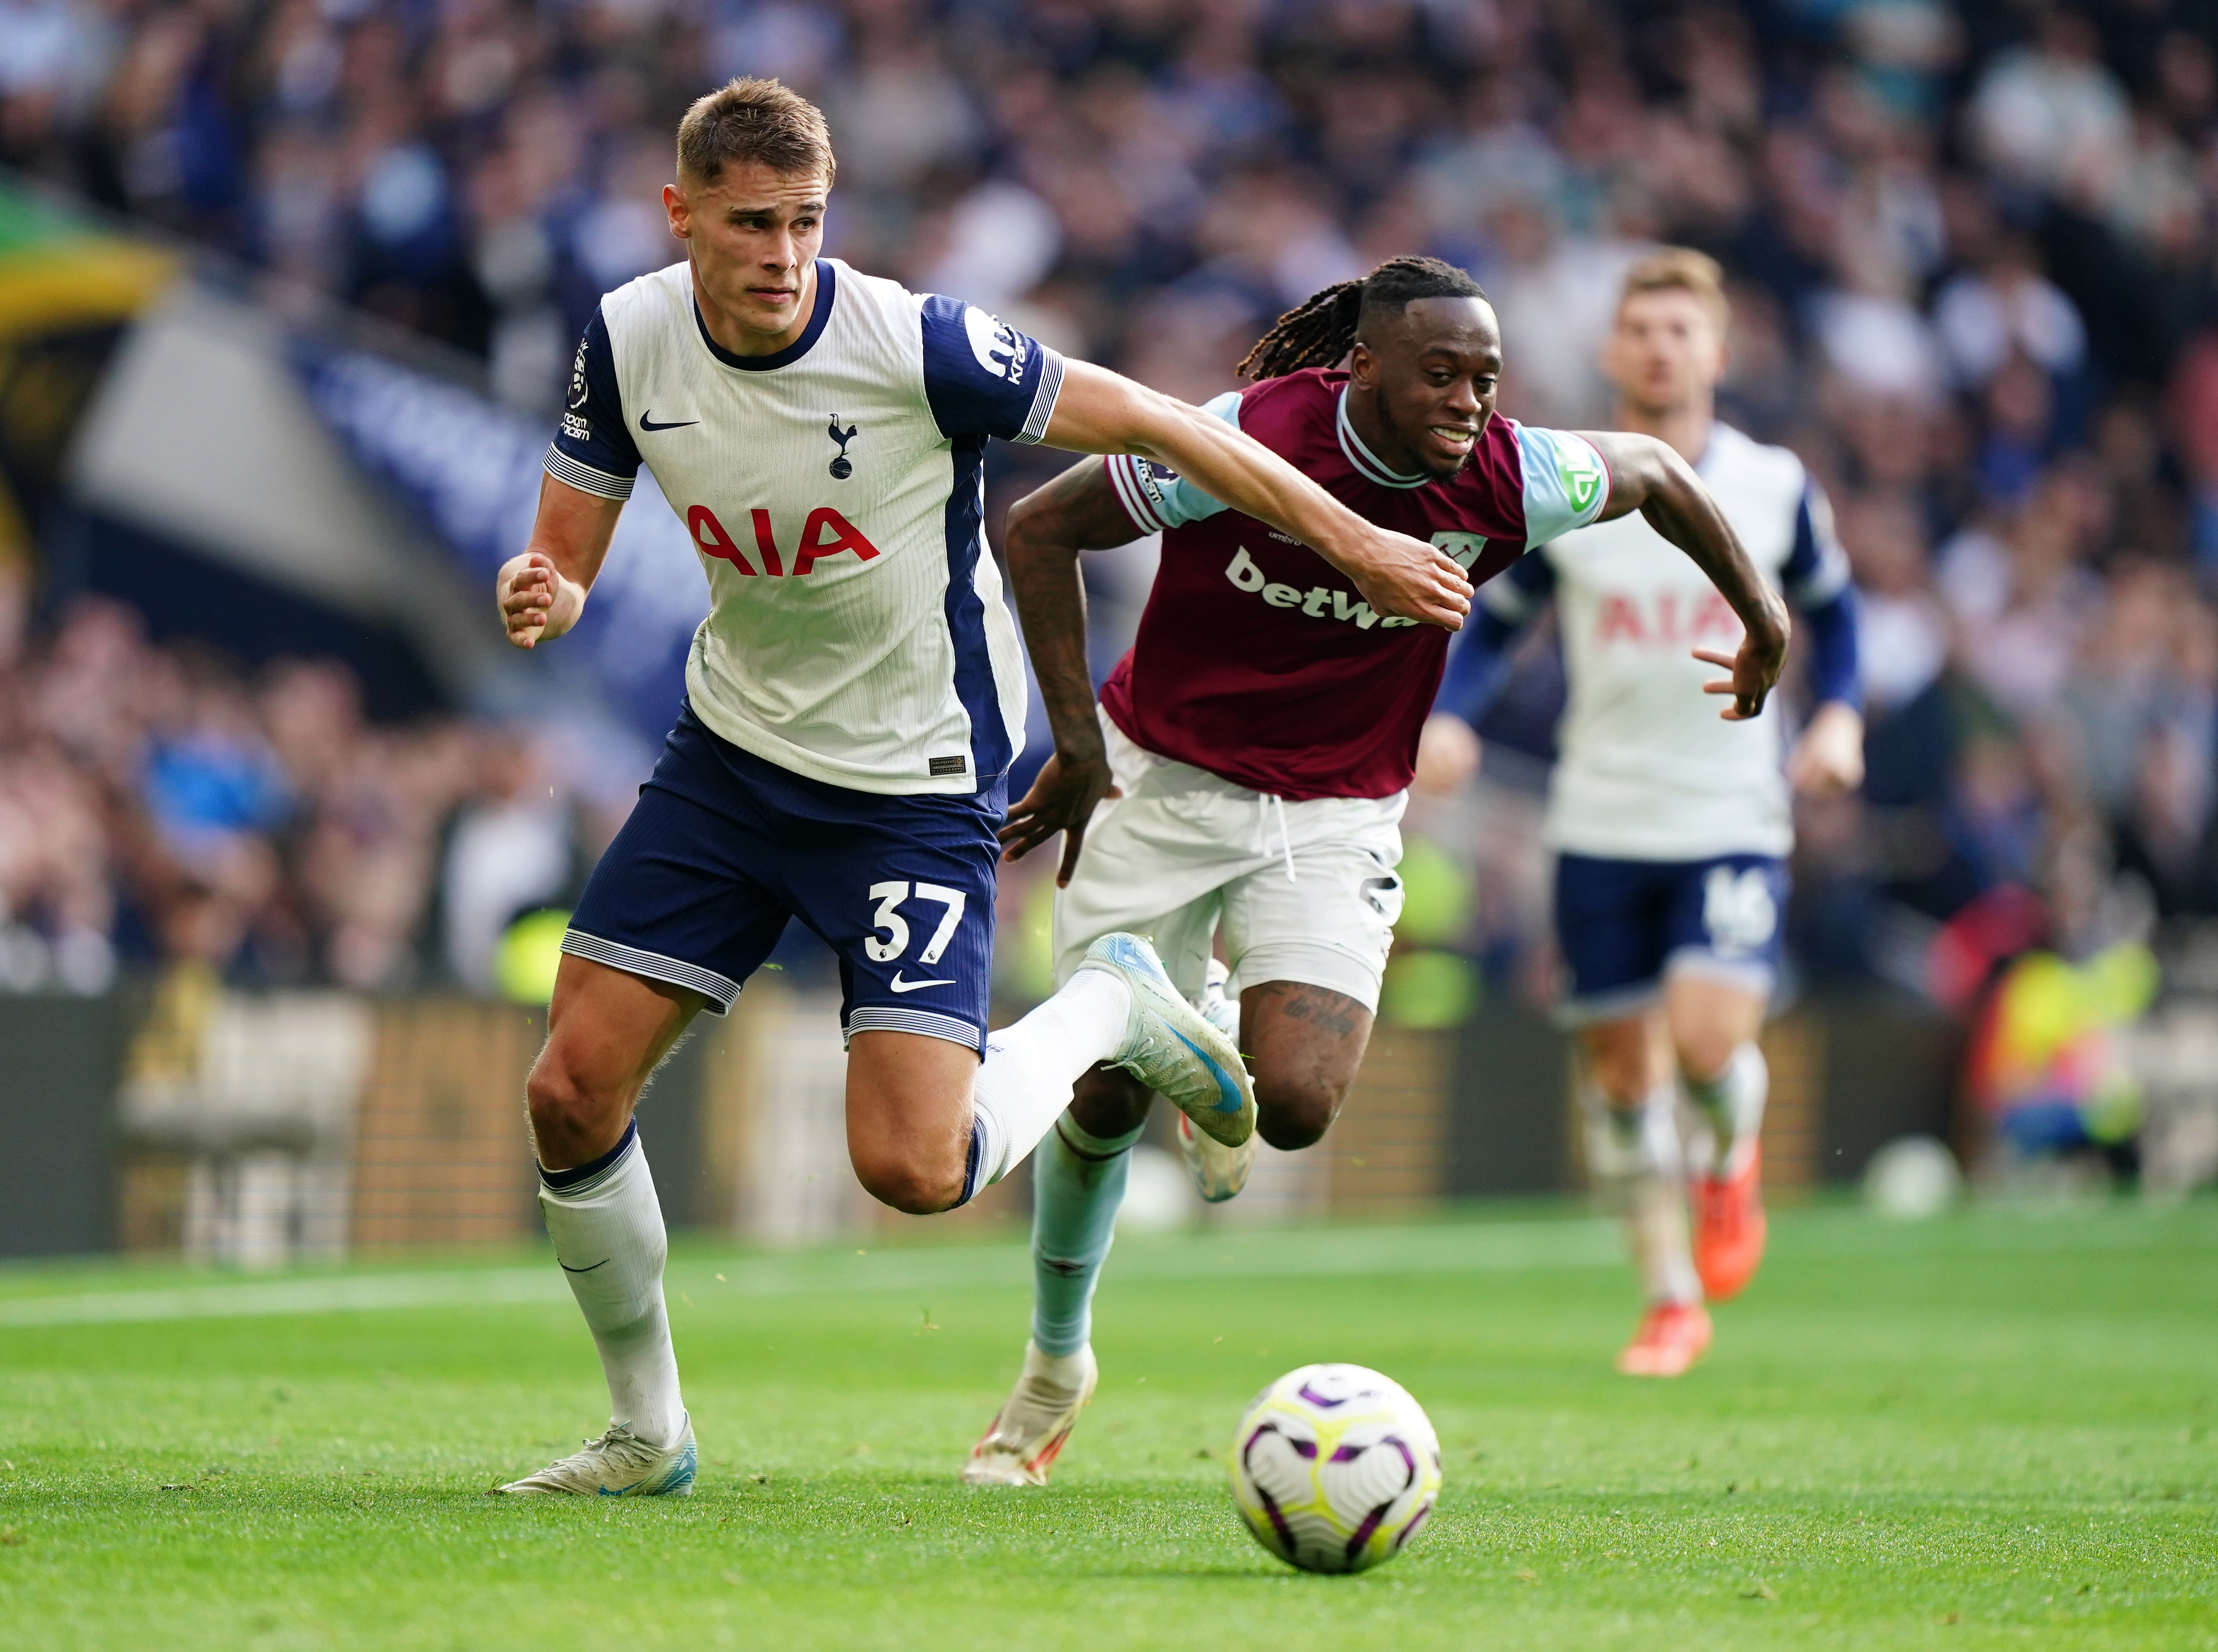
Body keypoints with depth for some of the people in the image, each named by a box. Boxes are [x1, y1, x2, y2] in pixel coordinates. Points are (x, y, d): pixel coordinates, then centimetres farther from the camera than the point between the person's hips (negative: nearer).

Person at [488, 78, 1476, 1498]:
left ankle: (1111, 1009, 15)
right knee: (573, 1089, -5)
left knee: (912, 1166, -17)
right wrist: (540, 598, -24)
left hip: (917, 783, -5)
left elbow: (1154, 424, -15)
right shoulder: (630, 339, -8)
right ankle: (647, 1432, 16)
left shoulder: (913, 345, -23)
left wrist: (1356, 545, -11)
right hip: (732, 751, 5)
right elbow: (565, 555, 1)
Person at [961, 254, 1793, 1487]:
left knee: (1296, 1106, -19)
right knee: (1105, 1097, -1)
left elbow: (1652, 471, 7)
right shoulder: (1243, 441, -23)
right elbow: (1042, 530, -11)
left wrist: (1763, 615, 18)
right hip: (1162, 782, -1)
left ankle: (1215, 1030, 20)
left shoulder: (1509, 482, -15)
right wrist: (1078, 738, -14)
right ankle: (1056, 1365, 25)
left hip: (1337, 819, 2)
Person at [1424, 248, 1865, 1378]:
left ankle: (1729, 1159, 16)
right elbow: (1496, 618, 10)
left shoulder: (1775, 489, 0)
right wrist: (1449, 717, -8)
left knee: (1708, 1038, -20)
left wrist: (1838, 715, 1)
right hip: (1601, 822, 1)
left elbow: (1830, 604, 16)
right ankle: (1670, 1300, 21)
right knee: (1620, 1062, 5)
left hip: (1735, 819, -1)